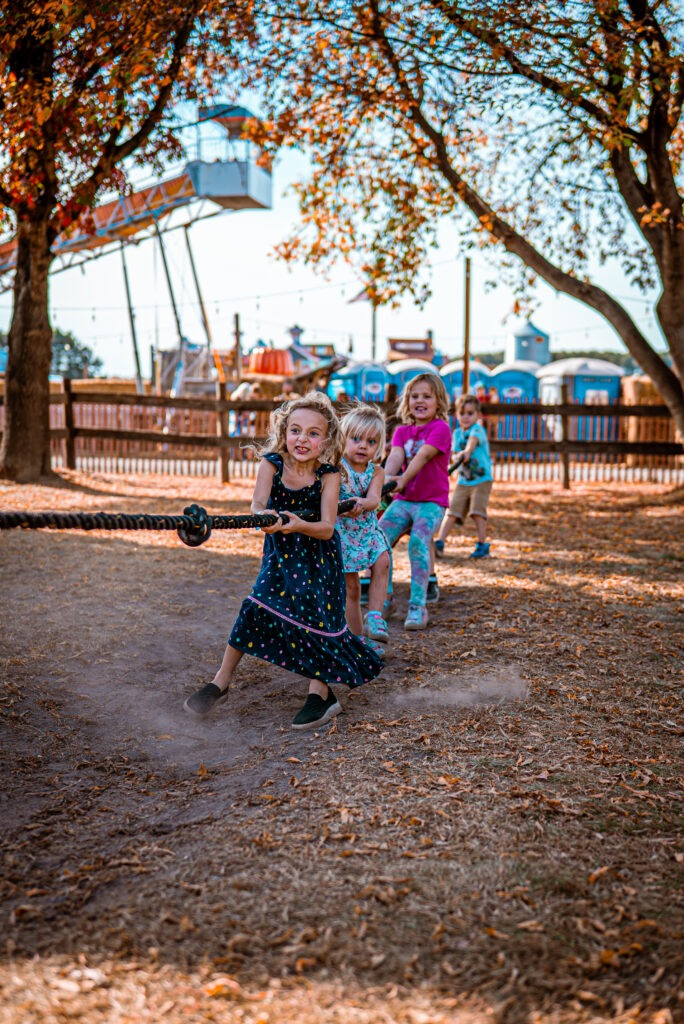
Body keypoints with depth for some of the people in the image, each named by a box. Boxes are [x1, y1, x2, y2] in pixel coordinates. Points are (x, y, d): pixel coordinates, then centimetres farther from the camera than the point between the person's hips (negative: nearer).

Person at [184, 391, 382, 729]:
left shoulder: (328, 474, -20)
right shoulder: (271, 464, -17)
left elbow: (326, 529, -25)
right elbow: (257, 504, -30)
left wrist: (300, 525, -46)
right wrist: (264, 516, -54)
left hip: (317, 555, -1)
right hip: (280, 552, 1)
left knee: (313, 614, -12)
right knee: (257, 606, -9)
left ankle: (321, 692, 4)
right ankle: (221, 681, 6)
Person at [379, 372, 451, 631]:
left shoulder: (440, 428, -5)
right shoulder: (402, 431, 11)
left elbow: (423, 455, -22)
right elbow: (396, 456, -8)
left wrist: (403, 479, -38)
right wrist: (387, 477, -31)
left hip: (431, 500, -5)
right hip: (403, 500, 5)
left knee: (418, 544, -25)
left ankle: (418, 606, -18)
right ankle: (383, 599, 2)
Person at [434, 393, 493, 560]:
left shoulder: (477, 429, -9)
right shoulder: (457, 433, 7)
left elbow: (473, 441, -31)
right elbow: (456, 452, 1)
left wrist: (467, 452, -51)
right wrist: (460, 456, -22)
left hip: (482, 479, -5)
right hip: (463, 481, 5)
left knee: (477, 511, -14)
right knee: (452, 511, -3)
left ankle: (482, 545, -2)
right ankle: (439, 543, -4)